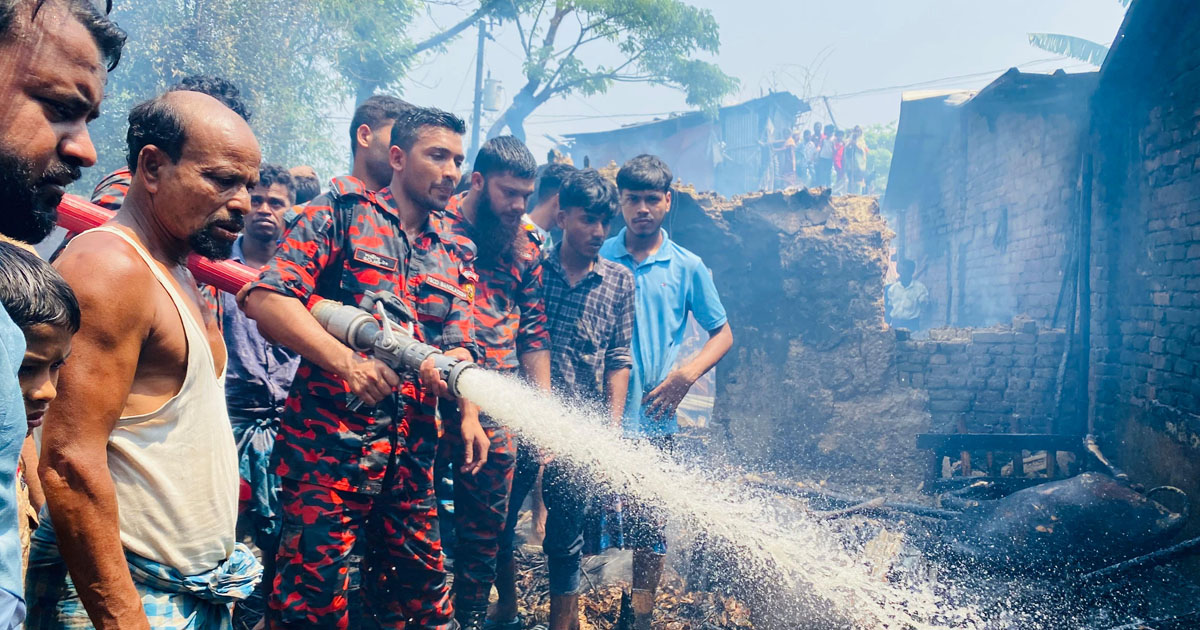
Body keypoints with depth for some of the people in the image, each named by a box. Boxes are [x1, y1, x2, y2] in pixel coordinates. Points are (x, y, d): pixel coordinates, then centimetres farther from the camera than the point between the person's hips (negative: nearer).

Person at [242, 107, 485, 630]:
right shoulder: (341, 213, -2)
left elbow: (460, 342, 12)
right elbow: (265, 298, -13)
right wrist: (346, 361, -24)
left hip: (412, 447, 6)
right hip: (330, 438, -5)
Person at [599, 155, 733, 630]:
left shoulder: (688, 268, 3)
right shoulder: (598, 259, 2)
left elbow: (723, 333, 8)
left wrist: (688, 373, -9)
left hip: (654, 420, 1)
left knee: (649, 528, 8)